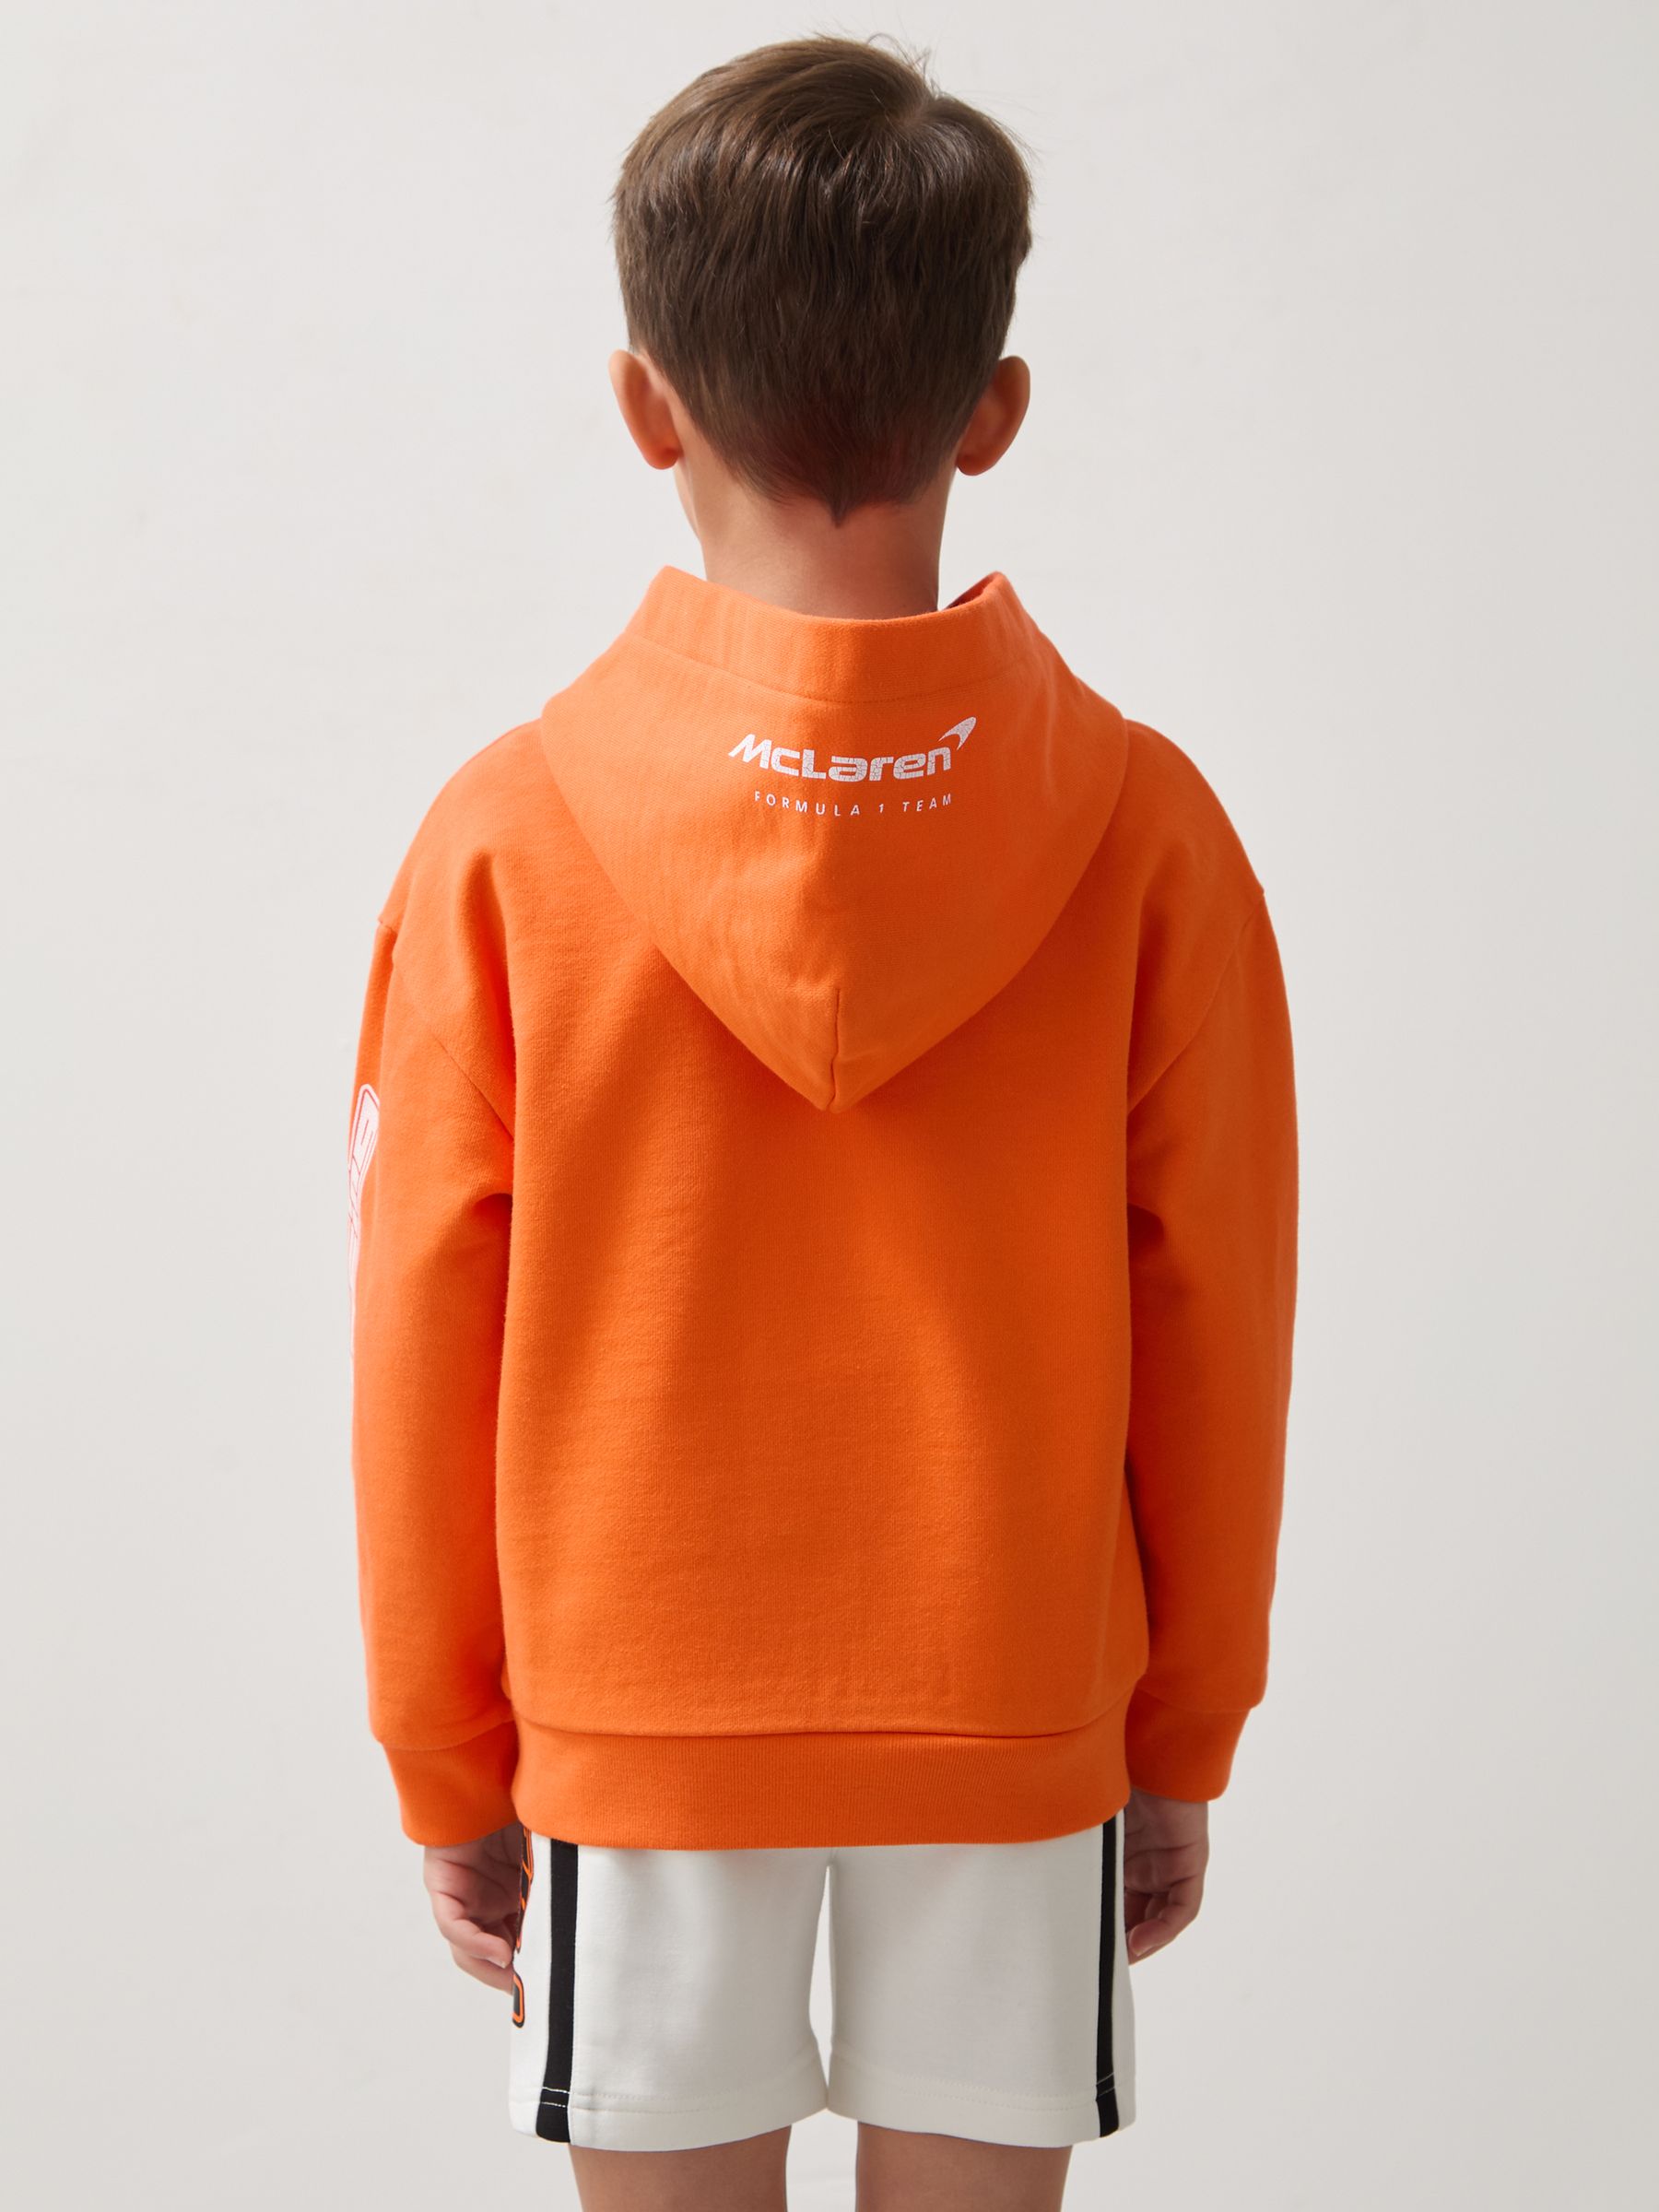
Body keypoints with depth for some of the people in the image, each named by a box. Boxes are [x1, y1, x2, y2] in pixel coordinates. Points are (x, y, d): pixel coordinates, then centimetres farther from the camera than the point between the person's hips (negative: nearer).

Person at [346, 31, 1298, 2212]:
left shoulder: (507, 834, -11)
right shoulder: (1144, 825, -9)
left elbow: (424, 1347, -5)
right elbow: (1216, 1330, -3)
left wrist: (447, 1767, 8)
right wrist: (1184, 1745, 10)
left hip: (633, 1724, 0)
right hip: (1020, 1714, 1)